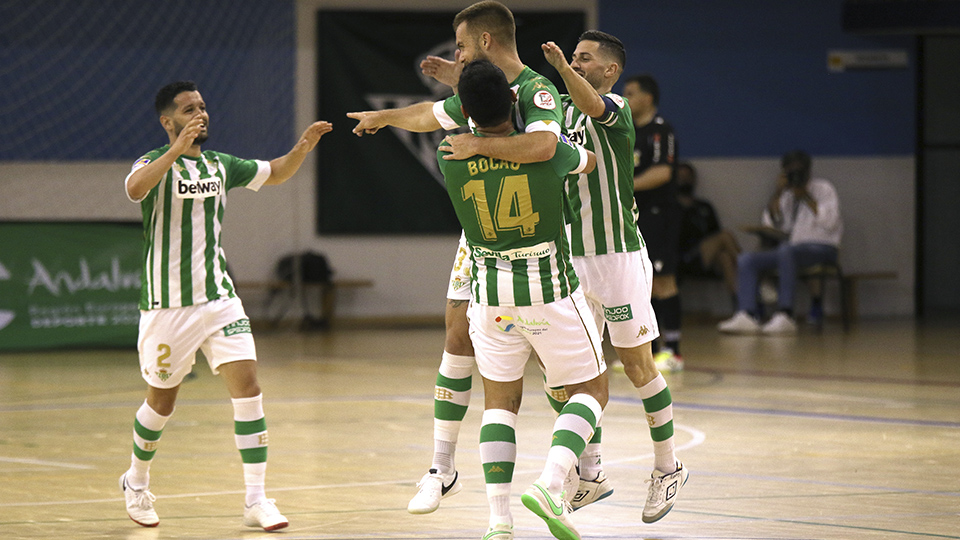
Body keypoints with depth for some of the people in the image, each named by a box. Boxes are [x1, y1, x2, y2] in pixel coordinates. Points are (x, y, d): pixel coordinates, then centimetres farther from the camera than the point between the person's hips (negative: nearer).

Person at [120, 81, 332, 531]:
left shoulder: (220, 165, 9)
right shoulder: (155, 163, -9)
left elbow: (275, 174, 23)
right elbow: (135, 189, -32)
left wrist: (302, 148, 3)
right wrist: (176, 150, -44)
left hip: (219, 298, 4)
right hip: (168, 303, -4)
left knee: (247, 388, -10)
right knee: (161, 401, 9)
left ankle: (257, 501, -8)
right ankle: (136, 481, 35)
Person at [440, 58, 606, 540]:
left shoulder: (450, 156, -11)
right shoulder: (546, 149, -14)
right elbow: (589, 160, 10)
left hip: (491, 296, 2)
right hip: (552, 292, -2)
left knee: (499, 400, 14)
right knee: (590, 391, 12)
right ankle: (551, 483, -12)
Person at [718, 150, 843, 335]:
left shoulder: (823, 188, 4)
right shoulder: (786, 195, 20)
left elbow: (829, 222, -12)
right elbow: (771, 224, 8)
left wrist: (806, 196, -11)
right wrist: (778, 193, 0)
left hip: (822, 248, -6)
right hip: (792, 247, 6)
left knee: (786, 251, -40)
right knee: (745, 259, -15)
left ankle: (785, 316, -46)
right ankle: (747, 316, -33)